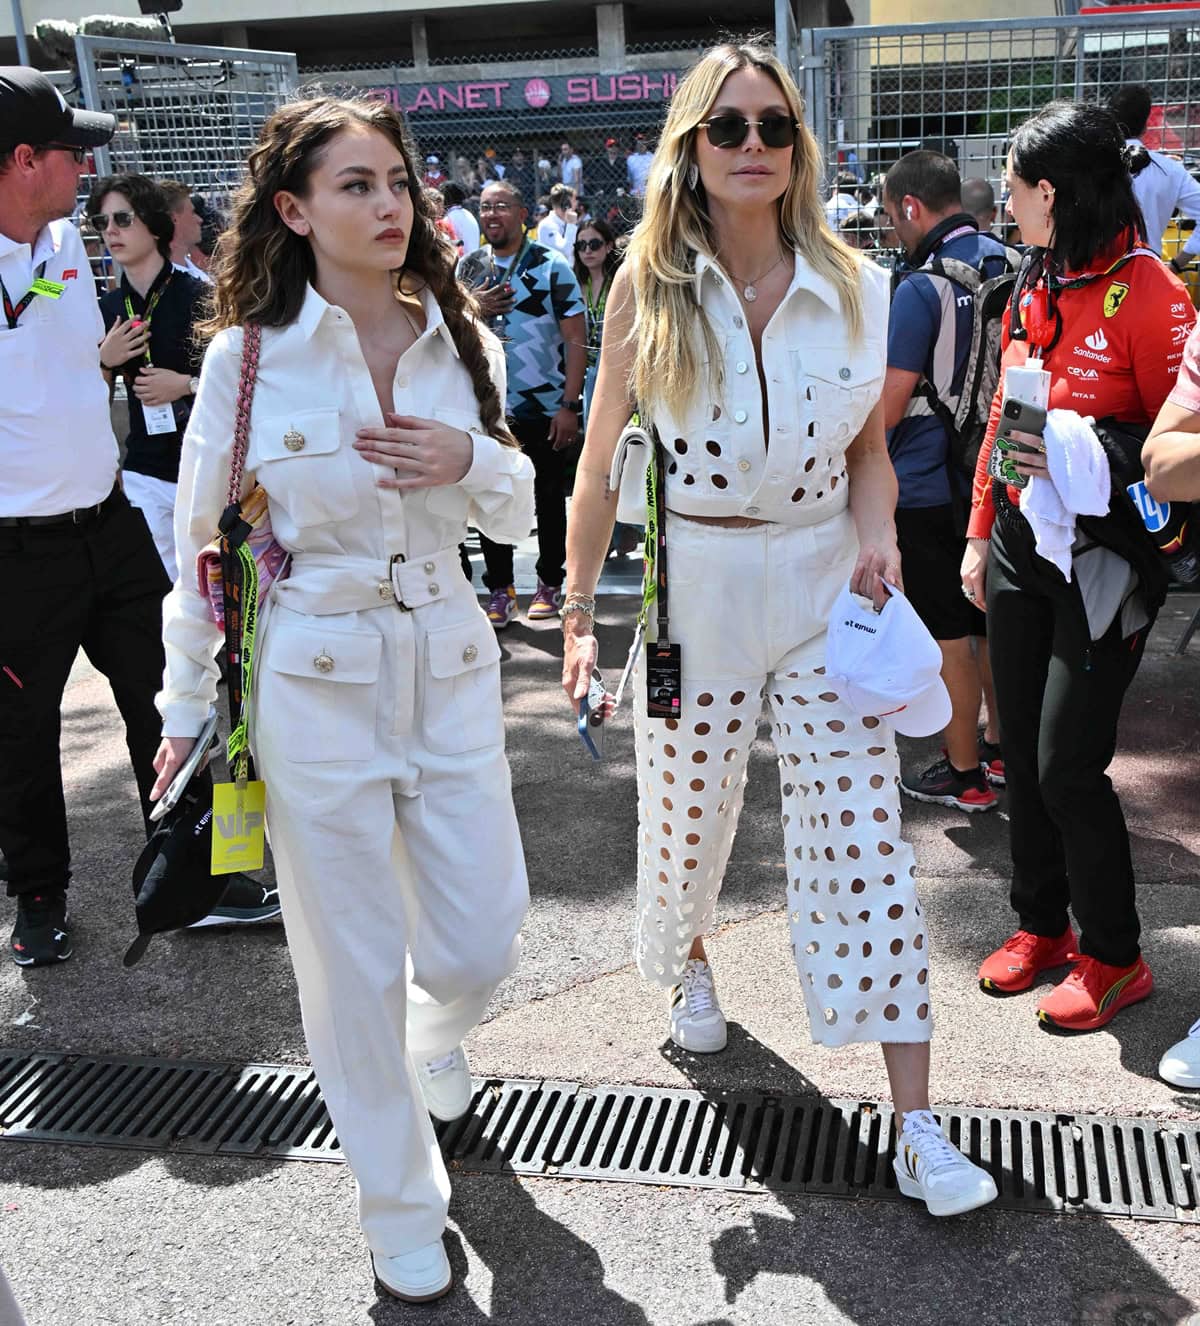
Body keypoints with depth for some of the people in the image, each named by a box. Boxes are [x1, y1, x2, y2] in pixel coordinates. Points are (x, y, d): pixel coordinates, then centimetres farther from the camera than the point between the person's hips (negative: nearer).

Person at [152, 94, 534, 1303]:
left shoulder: (460, 343, 2)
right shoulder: (247, 356, -8)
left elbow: (514, 514, 11)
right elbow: (203, 545, 0)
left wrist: (472, 461, -12)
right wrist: (186, 713, 6)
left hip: (449, 665, 3)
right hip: (313, 681, -3)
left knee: (480, 946, 9)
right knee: (354, 967, 8)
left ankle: (432, 1037, 49)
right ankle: (402, 1209, 31)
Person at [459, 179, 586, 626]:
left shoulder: (553, 266, -4)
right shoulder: (468, 267, 8)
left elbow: (575, 341, -7)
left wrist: (570, 405, -14)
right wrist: (472, 309, -7)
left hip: (545, 408, -3)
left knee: (549, 499, 8)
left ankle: (549, 584, 21)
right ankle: (499, 588, 17)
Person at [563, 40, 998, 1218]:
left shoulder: (854, 287, 0)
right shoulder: (647, 289, -3)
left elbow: (870, 447, 10)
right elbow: (602, 463, 1)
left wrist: (876, 532, -9)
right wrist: (578, 605, 1)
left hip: (824, 590, 1)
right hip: (691, 591, 0)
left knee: (867, 848, -3)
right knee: (686, 815, 15)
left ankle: (916, 1126, 6)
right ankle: (688, 965, 51)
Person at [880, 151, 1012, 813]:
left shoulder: (923, 287, -18)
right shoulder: (1011, 267, 4)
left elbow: (891, 405, -17)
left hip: (931, 486, -7)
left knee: (949, 633, 4)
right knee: (994, 619, 18)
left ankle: (963, 773, 14)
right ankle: (999, 746, 32)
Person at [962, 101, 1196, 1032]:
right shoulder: (1033, 288, 10)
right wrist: (980, 535, 15)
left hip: (1101, 560, -7)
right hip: (1020, 547, 7)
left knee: (1068, 764, -4)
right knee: (1022, 752, 13)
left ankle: (1113, 957, 15)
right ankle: (1041, 923, 31)